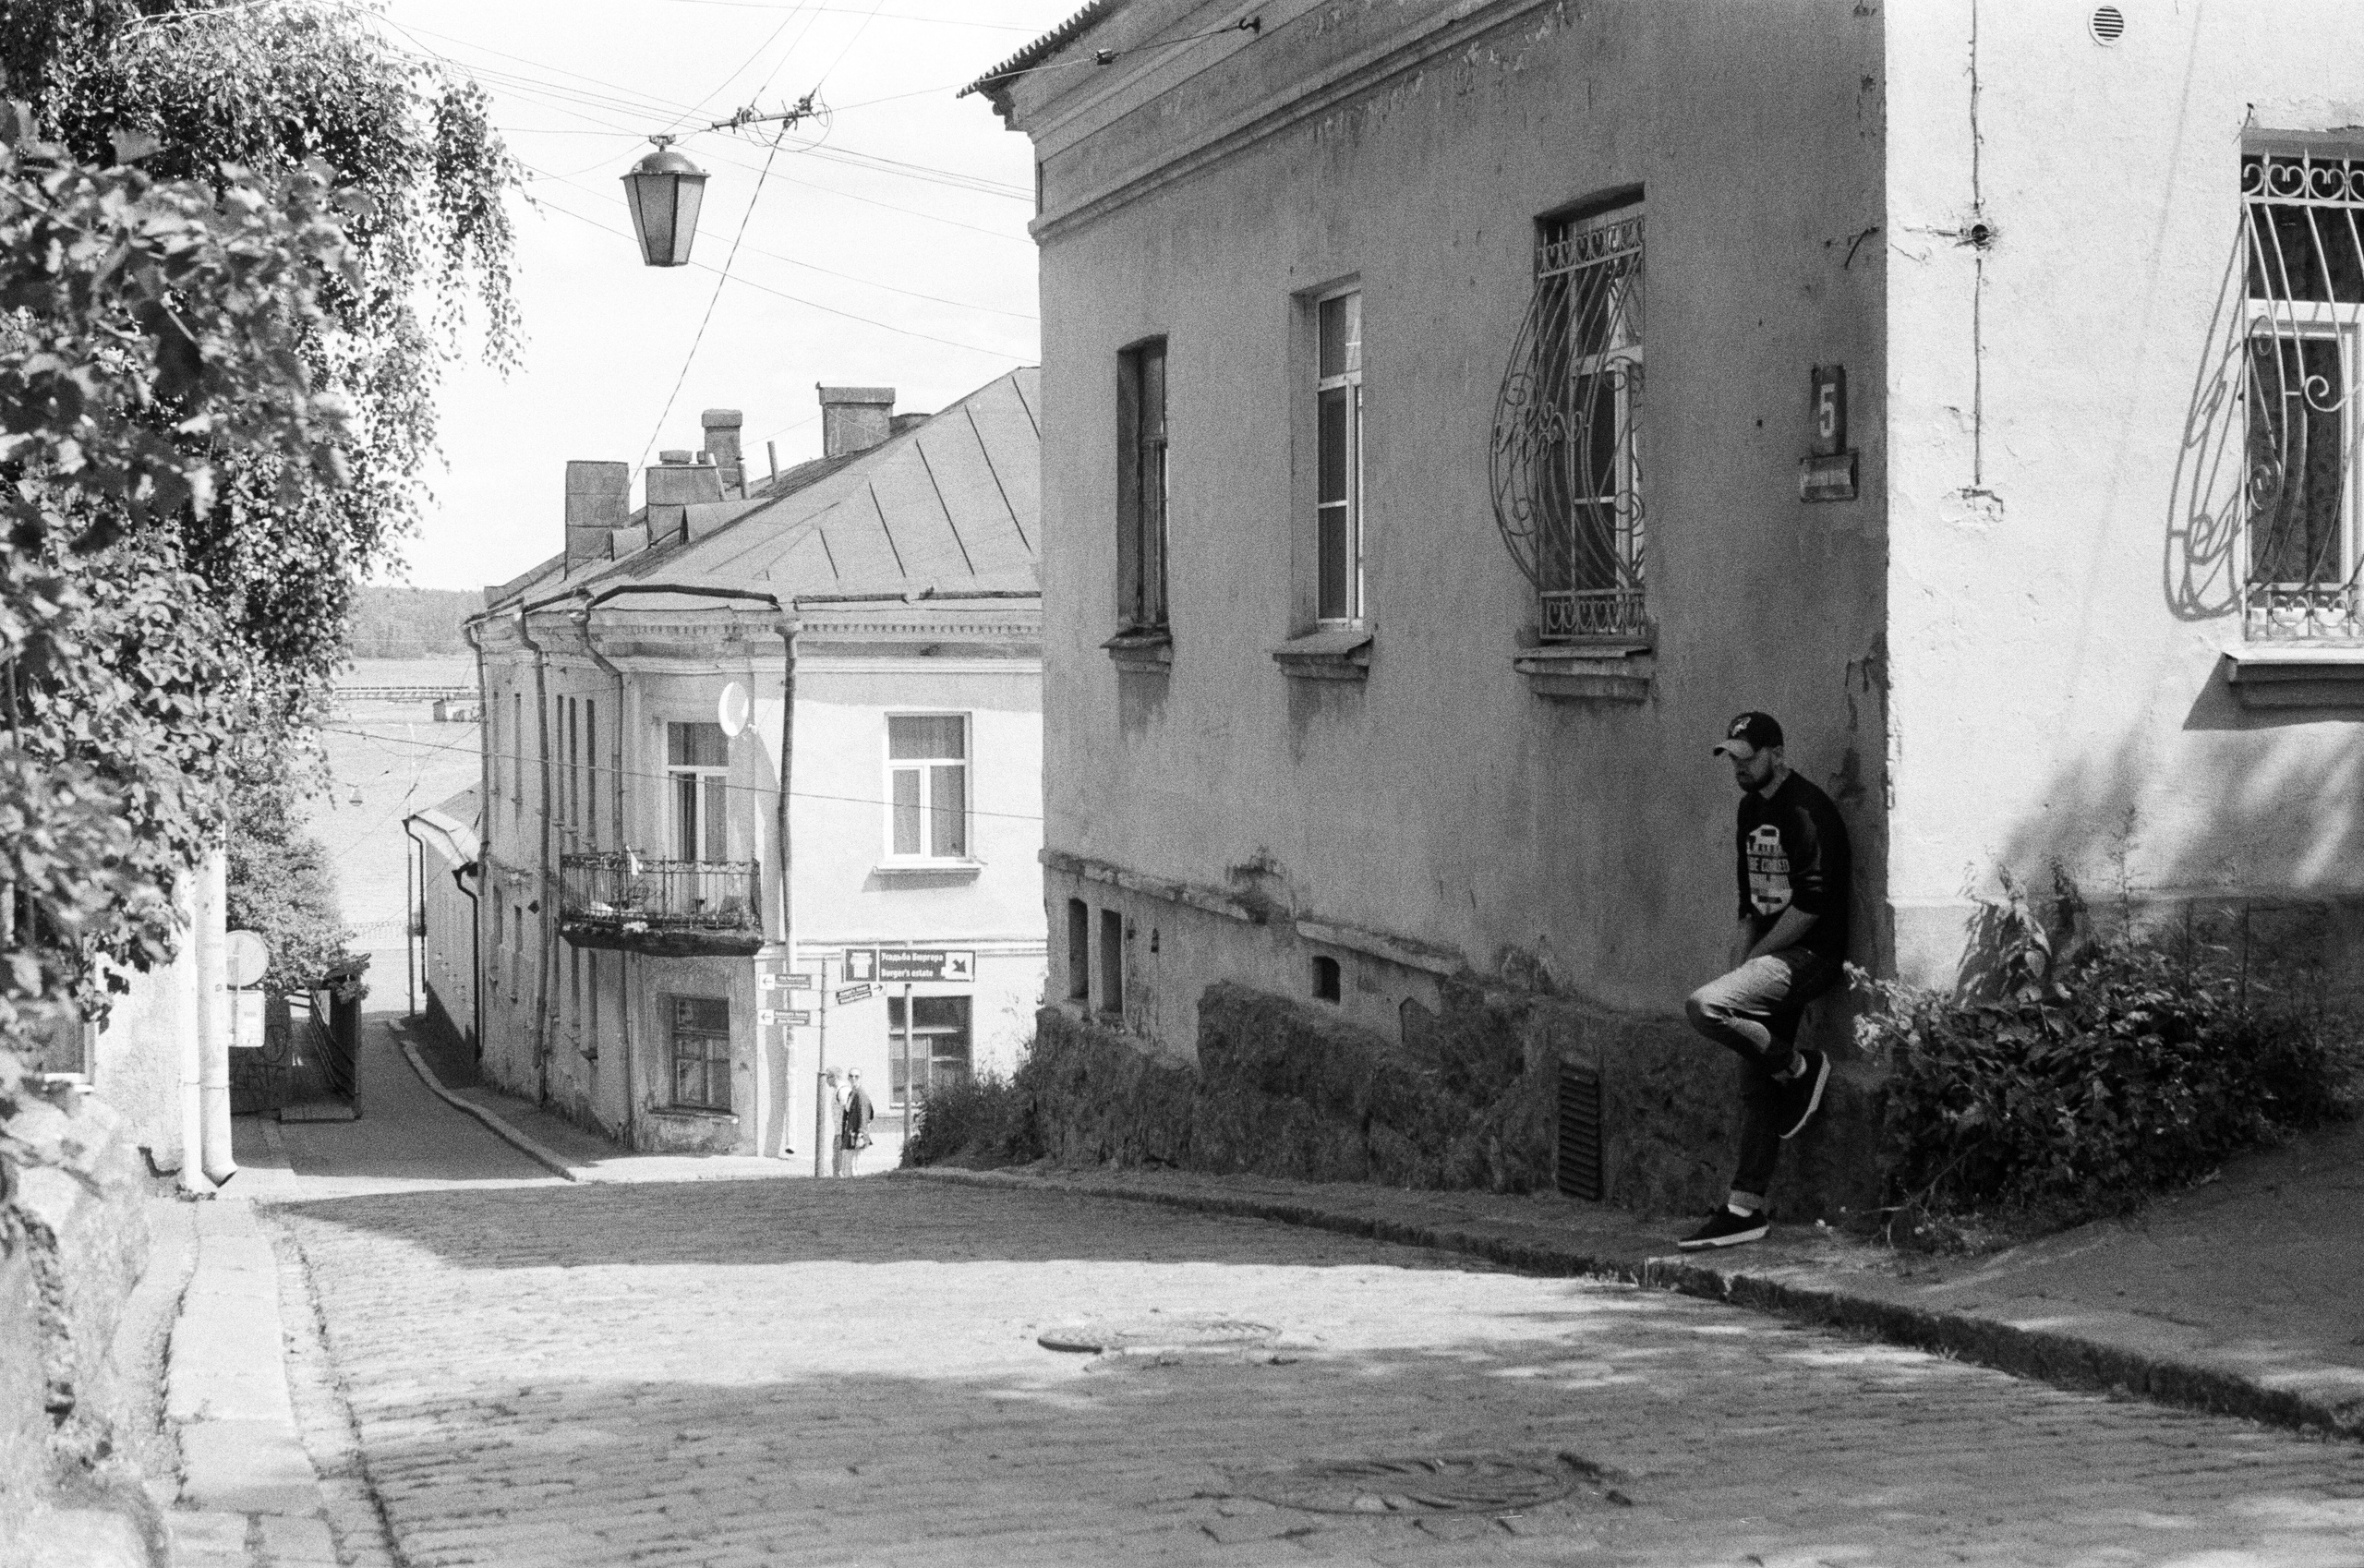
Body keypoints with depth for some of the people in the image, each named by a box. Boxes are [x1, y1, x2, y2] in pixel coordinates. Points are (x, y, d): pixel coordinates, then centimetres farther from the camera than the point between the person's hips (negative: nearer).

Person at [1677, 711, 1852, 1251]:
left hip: (1809, 956, -9)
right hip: (1771, 959, 9)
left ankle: (1800, 1068, -8)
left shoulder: (1804, 811, -14)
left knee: (1704, 1007, -27)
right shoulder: (1751, 809, 15)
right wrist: (1742, 953, 8)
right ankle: (1744, 1210, 12)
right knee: (1756, 1087, 8)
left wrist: (1754, 956, -13)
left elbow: (1812, 903, -19)